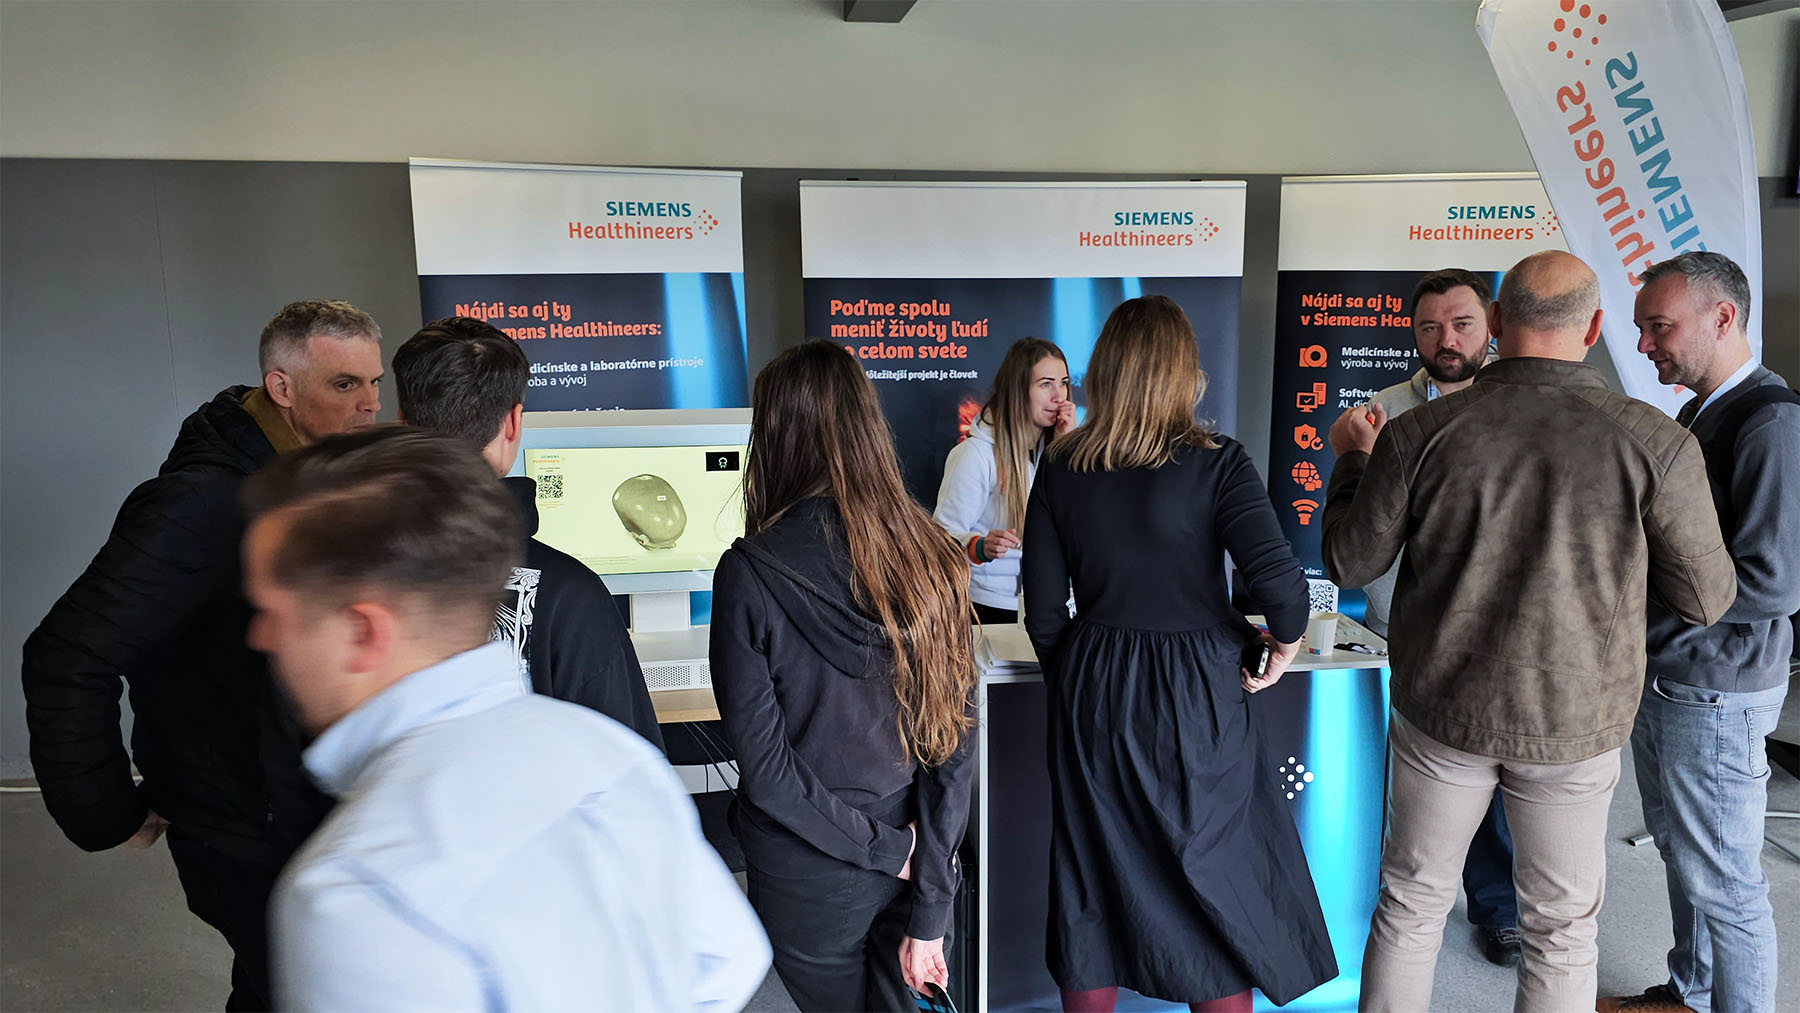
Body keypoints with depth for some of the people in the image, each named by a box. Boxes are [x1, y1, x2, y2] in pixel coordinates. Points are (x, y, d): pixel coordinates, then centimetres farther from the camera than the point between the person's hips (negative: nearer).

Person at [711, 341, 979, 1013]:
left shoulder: (749, 573, -20)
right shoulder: (932, 560, -9)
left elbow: (765, 767, -19)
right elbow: (955, 745, -9)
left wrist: (889, 850, -8)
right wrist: (928, 914, -4)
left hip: (809, 881, -3)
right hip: (922, 865, 3)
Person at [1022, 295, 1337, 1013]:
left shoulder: (1063, 466, -2)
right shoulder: (1214, 461, -11)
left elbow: (1043, 612, -1)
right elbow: (1278, 578, -22)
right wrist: (1287, 639, -2)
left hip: (1093, 689, 3)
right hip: (1196, 693, -3)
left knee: (1095, 881, 17)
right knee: (1219, 882, 14)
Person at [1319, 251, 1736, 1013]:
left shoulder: (1419, 434, -14)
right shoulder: (1654, 442, -14)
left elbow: (1348, 563, -3)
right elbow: (1704, 599, -5)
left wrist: (1352, 458, 12)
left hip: (1440, 708, 1)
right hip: (1573, 723, 0)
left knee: (1411, 902, 18)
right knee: (1561, 929, 18)